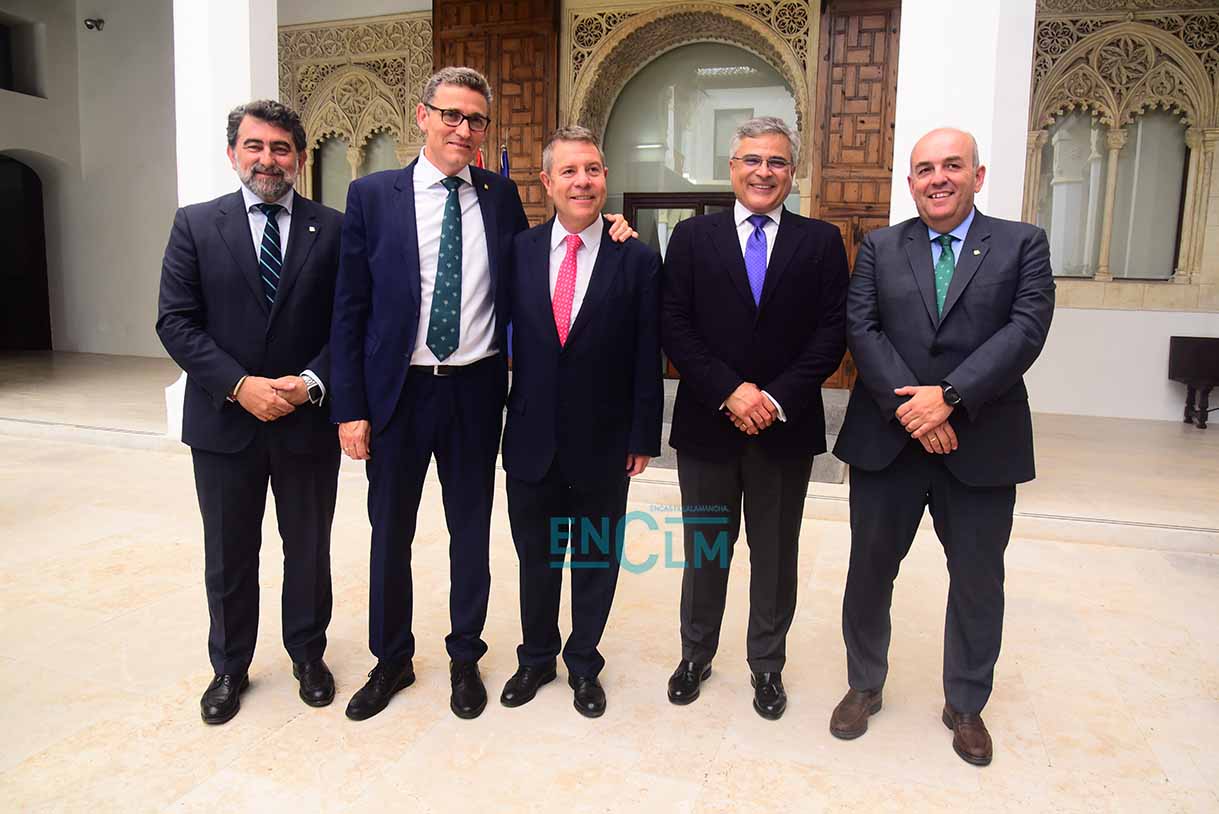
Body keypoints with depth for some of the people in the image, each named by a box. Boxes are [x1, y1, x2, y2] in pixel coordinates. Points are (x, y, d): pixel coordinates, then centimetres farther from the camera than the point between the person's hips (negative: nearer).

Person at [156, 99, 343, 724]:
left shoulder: (333, 229, 1)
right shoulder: (195, 225, 1)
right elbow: (176, 322, -4)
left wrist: (311, 381, -15)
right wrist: (240, 385, -15)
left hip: (308, 420, 0)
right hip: (224, 420, 0)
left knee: (308, 549, 14)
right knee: (228, 555, 14)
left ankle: (307, 654, 35)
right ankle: (229, 667, 33)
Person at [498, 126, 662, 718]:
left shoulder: (637, 260, -6)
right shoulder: (518, 251, 0)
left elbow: (648, 359, -5)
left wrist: (643, 438, -5)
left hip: (603, 444, -1)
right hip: (532, 440, 2)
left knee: (596, 560, 14)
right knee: (535, 557, 17)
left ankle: (583, 663, 36)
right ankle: (536, 657, 39)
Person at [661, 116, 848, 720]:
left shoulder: (821, 242, 3)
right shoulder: (692, 237, 2)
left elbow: (831, 334, -3)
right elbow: (674, 328, -6)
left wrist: (777, 398, -15)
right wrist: (730, 391, -15)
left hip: (786, 428, 1)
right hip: (707, 425, 0)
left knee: (775, 554, 13)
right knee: (704, 549, 14)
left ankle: (767, 664, 32)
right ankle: (696, 654, 34)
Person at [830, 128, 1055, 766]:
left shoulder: (1022, 244, 4)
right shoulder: (879, 247, 7)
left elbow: (1025, 330, -9)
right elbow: (860, 328, -5)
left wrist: (950, 395, -20)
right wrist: (907, 405, -17)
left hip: (981, 446, 0)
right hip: (887, 440, 1)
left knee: (978, 581, 12)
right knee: (870, 569, 11)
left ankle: (965, 704, 34)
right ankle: (865, 686, 33)